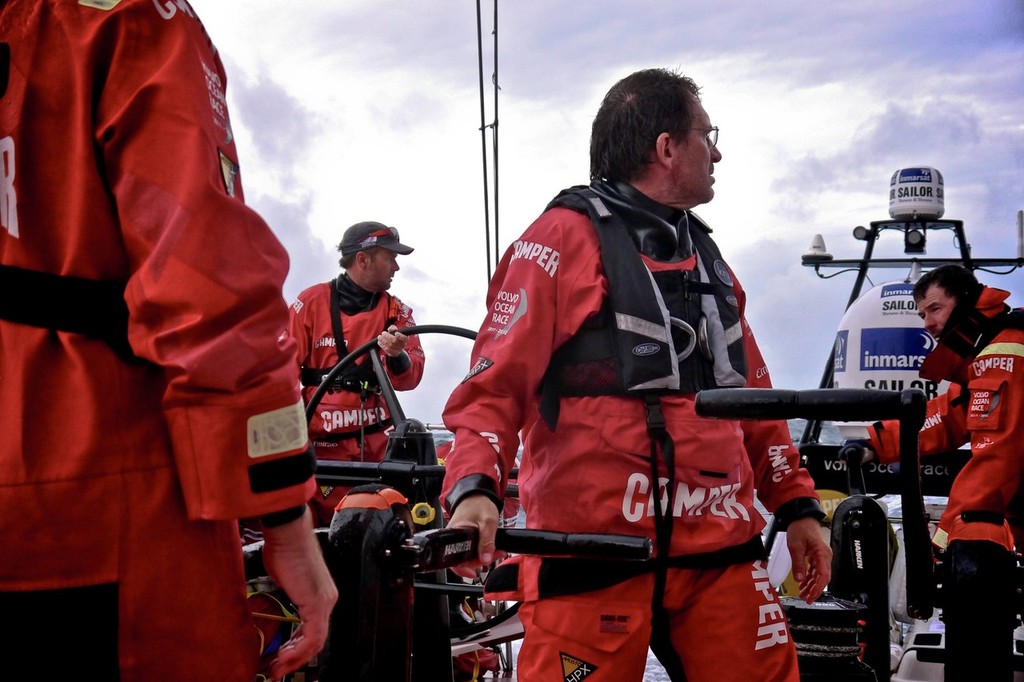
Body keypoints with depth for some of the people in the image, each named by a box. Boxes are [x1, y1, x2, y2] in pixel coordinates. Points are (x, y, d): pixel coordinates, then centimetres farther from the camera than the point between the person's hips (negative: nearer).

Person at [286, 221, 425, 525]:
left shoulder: (397, 311, 9)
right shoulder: (311, 303, 0)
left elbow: (410, 378, 0)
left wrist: (398, 357, -22)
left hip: (376, 445, 2)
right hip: (321, 444, -2)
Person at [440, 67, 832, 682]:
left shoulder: (705, 254, 20)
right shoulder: (565, 237, -2)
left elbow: (752, 394, 24)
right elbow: (495, 384, -8)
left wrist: (797, 503, 18)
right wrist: (474, 486, -23)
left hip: (721, 551, 6)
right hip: (593, 554, -6)